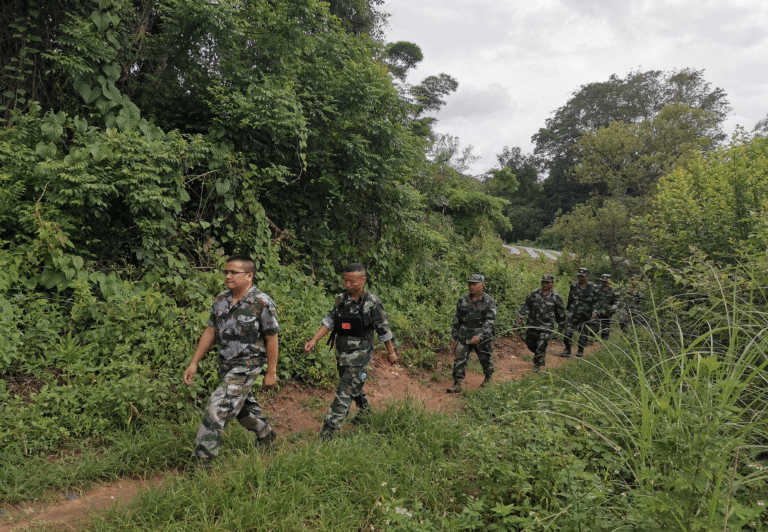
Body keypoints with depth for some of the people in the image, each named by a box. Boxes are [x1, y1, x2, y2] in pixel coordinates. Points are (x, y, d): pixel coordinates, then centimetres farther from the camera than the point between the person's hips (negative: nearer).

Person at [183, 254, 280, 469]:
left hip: (247, 366, -7)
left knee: (217, 409, -12)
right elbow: (210, 332, 8)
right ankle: (266, 435, 47)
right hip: (225, 364, 7)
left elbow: (272, 339, -12)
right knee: (241, 405, 22)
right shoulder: (221, 299, 2)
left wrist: (271, 372, -9)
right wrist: (194, 363, 5)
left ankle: (201, 462, -1)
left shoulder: (262, 303, -17)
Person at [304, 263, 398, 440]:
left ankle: (326, 435, -6)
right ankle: (365, 410, 51)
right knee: (353, 387, 24)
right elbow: (329, 321, 5)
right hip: (341, 354, 6)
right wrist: (314, 340, -7)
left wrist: (391, 353, 3)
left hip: (358, 356, -6)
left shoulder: (372, 303, -14)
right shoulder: (341, 299, 2)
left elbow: (384, 330, -6)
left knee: (344, 394, -9)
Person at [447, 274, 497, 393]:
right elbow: (457, 319, 11)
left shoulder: (489, 301, -7)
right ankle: (457, 384, 0)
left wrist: (480, 336, -27)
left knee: (486, 359, 14)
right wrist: (453, 337, 8)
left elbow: (490, 321, -15)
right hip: (464, 336, 3)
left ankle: (488, 379, 40)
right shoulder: (463, 300, 5)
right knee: (459, 358, -6)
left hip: (483, 337, -3)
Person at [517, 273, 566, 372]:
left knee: (541, 346, -8)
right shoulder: (534, 293, 3)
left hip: (547, 326, -3)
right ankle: (542, 356, 37)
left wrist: (561, 324, 16)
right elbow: (526, 305, 8)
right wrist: (520, 316, -1)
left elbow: (560, 312, 10)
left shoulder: (556, 297, -1)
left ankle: (537, 365, 6)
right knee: (530, 343, 10)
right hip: (532, 324, 3)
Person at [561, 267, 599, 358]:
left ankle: (580, 350, 23)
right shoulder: (573, 285, 6)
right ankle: (567, 350, 2)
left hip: (586, 314, -2)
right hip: (573, 313, 2)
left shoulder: (593, 287, -3)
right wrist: (568, 308, 22)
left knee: (583, 333, 8)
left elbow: (596, 301, 0)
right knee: (568, 330, -8)